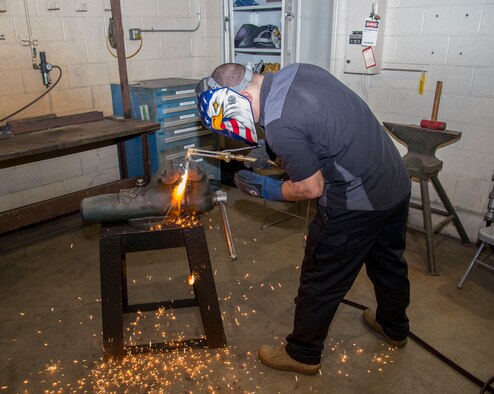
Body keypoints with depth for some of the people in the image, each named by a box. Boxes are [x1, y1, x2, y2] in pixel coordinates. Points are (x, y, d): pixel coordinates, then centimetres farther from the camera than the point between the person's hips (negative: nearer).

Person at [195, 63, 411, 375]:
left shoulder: (278, 124, -25)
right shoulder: (299, 70, 1)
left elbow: (312, 188, -17)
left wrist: (267, 189, -1)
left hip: (358, 202, -9)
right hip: (397, 182, 10)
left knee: (321, 281, 9)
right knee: (388, 260, 28)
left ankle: (303, 354, 30)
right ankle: (395, 328, 52)